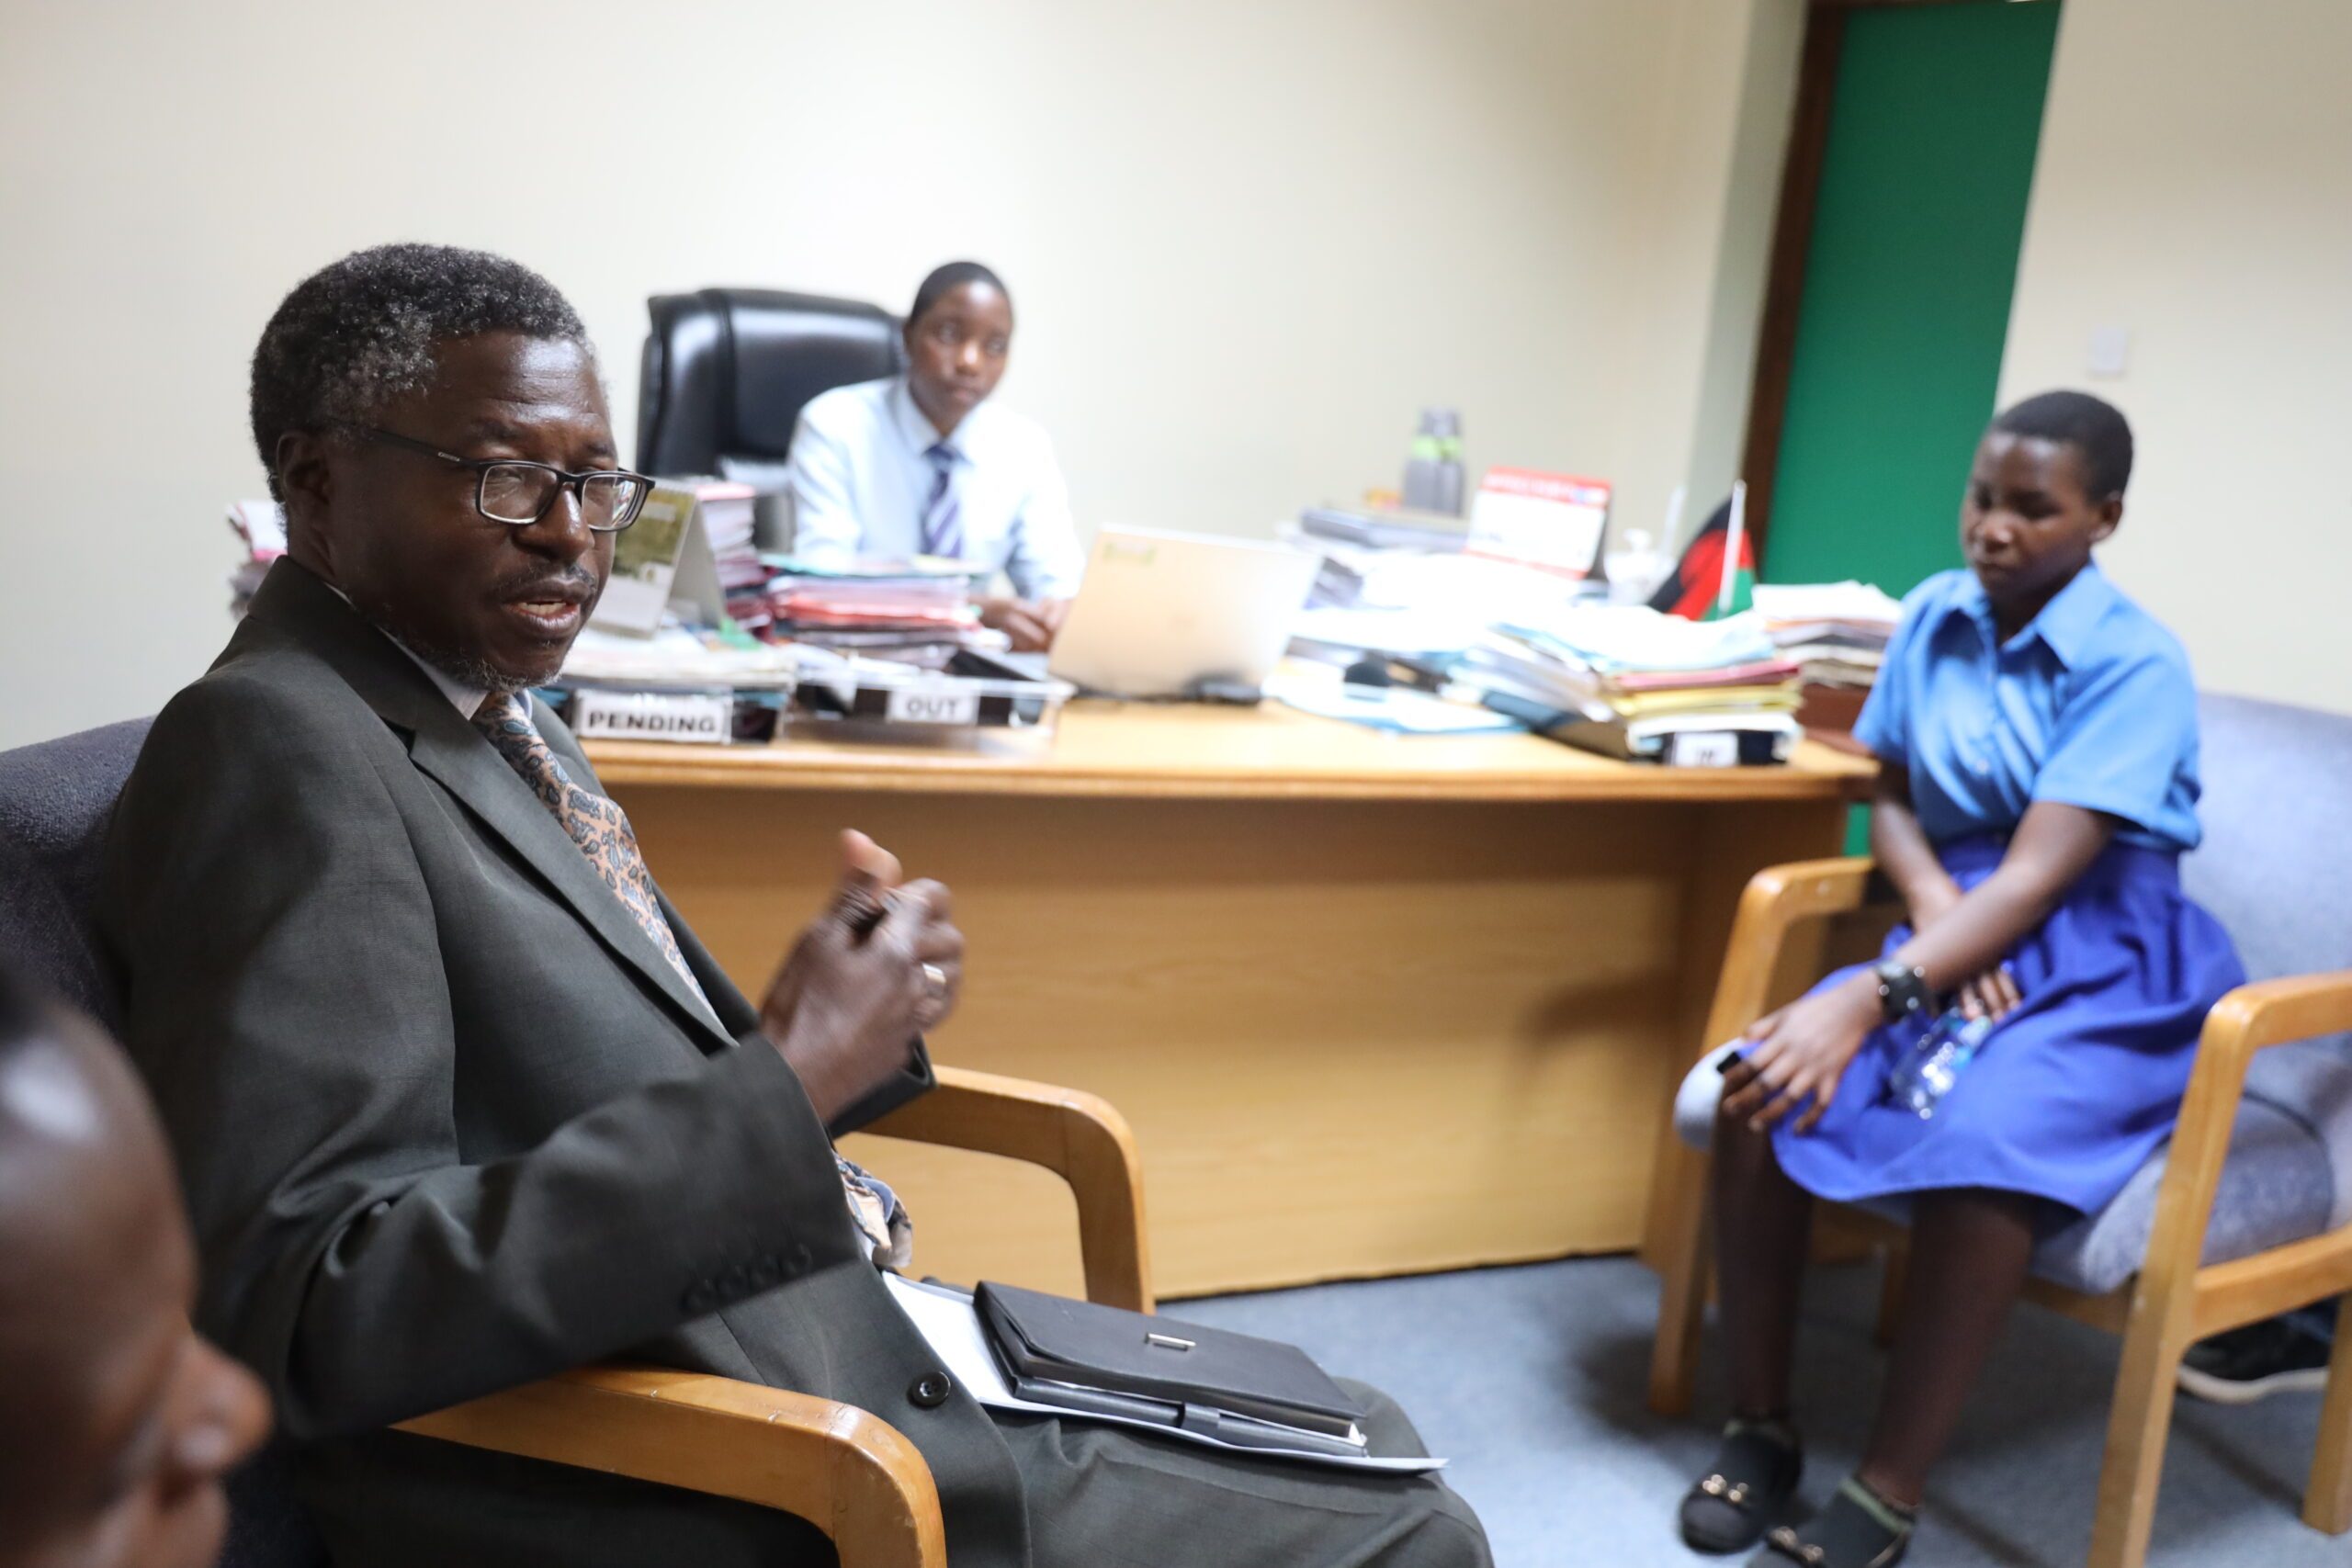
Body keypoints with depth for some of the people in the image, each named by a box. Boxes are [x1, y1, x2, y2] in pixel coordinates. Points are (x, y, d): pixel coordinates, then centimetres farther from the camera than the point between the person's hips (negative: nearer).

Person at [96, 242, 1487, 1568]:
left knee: (1366, 1441, 18)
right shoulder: (269, 746, -18)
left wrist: (847, 1020, -6)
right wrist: (783, 1084, -27)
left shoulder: (497, 714, 10)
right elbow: (305, 1322, -27)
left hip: (859, 1349, 9)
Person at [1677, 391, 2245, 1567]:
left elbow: (2037, 877, -23)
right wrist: (1933, 906, -14)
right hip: (1958, 940, 5)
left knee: (1981, 1145, -35)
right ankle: (1759, 1427, -8)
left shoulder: (2136, 666, -14)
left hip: (2108, 969, -4)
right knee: (1759, 1084, -22)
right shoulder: (1936, 613, 3)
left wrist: (1870, 998, -34)